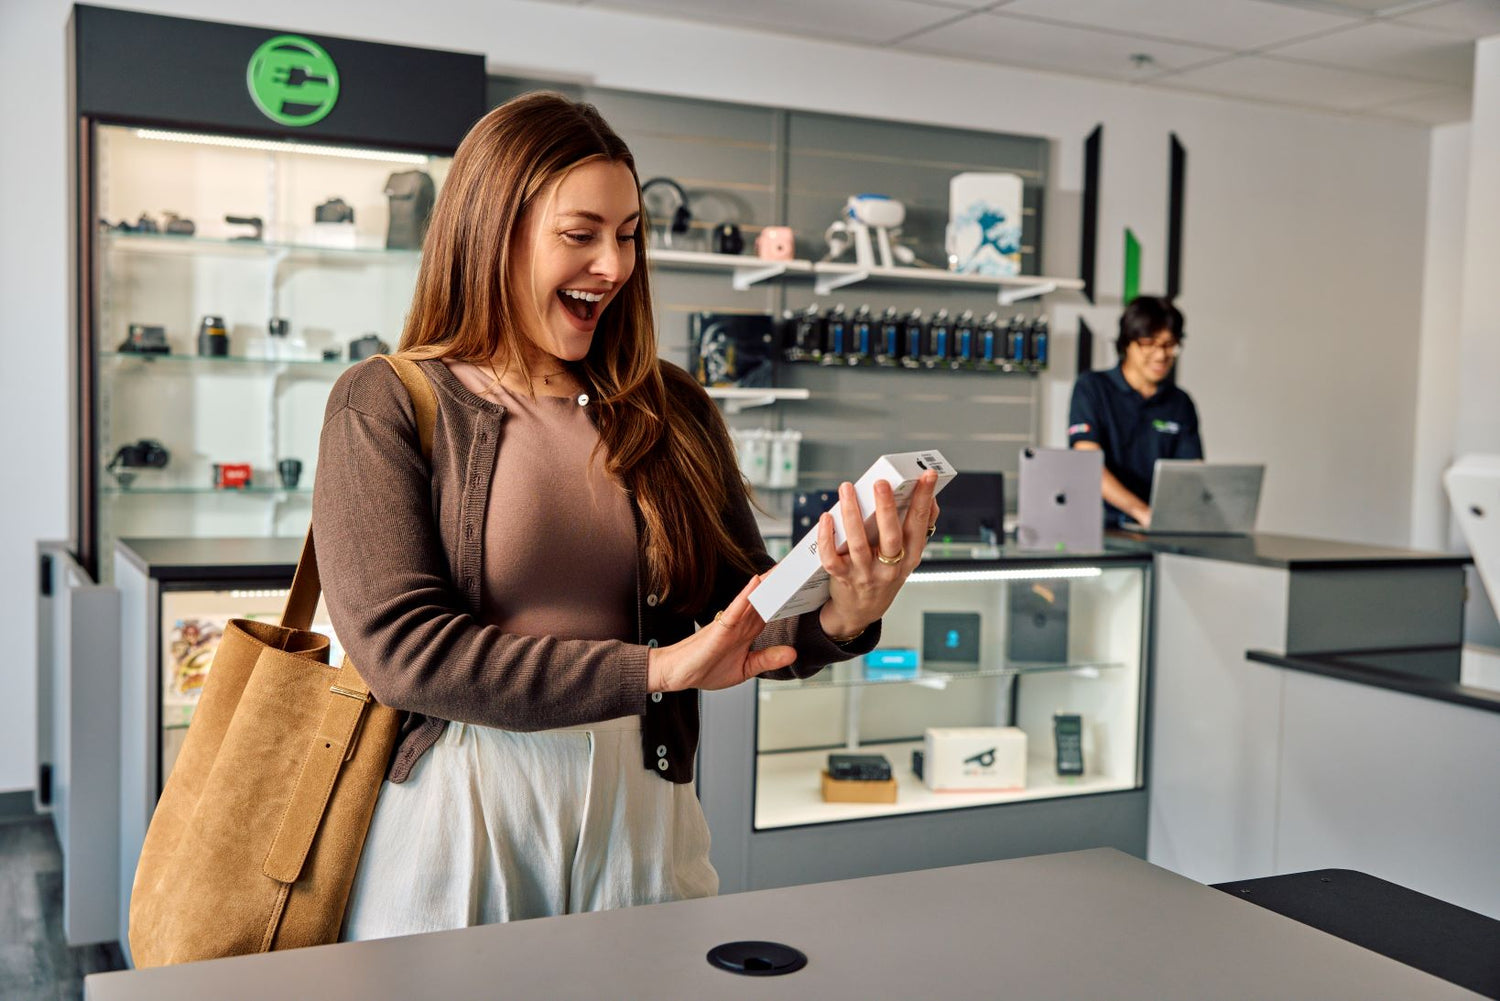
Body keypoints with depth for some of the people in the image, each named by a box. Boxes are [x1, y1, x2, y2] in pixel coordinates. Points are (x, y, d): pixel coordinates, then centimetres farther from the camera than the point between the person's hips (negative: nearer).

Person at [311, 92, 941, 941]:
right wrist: (653, 669, -19)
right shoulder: (386, 406, -4)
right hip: (453, 826, -3)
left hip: (637, 820, 3)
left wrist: (840, 619, -18)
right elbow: (398, 645, -15)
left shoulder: (672, 412, 6)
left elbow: (748, 625, 5)